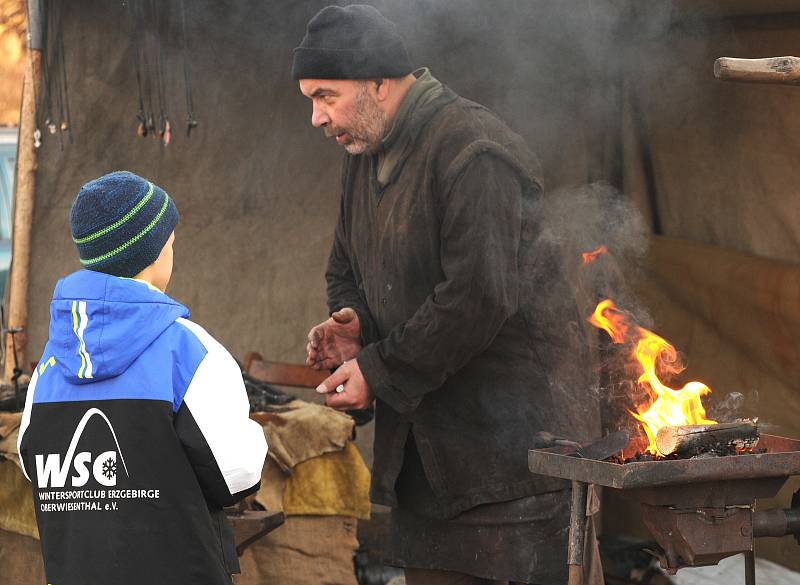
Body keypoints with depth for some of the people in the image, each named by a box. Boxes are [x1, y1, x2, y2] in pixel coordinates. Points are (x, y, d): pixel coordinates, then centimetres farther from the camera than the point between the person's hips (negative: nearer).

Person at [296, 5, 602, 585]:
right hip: (423, 445, 9)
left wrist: (380, 371, -16)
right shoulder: (365, 156, 14)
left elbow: (479, 298, -24)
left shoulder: (475, 154, -17)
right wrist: (354, 328, 2)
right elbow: (348, 273, 26)